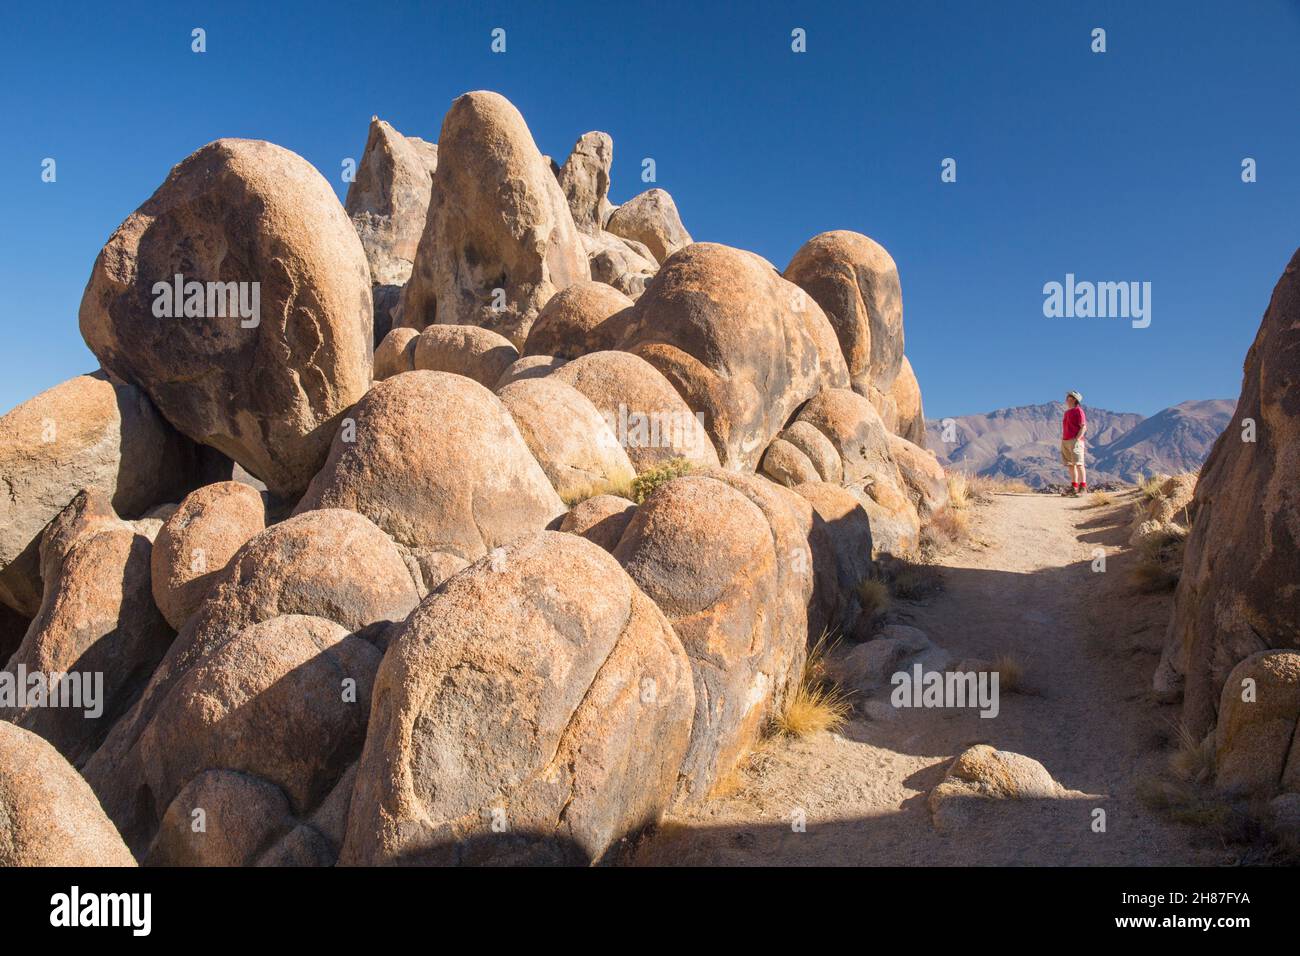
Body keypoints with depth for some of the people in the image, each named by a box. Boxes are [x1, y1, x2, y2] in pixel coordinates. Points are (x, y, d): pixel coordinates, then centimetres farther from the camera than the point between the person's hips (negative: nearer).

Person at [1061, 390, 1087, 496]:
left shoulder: (1078, 411, -5)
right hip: (1065, 441, 8)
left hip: (1075, 441, -8)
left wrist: (1077, 439, -19)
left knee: (1078, 464, -10)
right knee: (1070, 465, 6)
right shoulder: (1067, 412, 19)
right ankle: (1074, 487, 9)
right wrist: (1062, 440, 16)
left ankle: (1083, 488, -11)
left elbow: (1084, 427, -12)